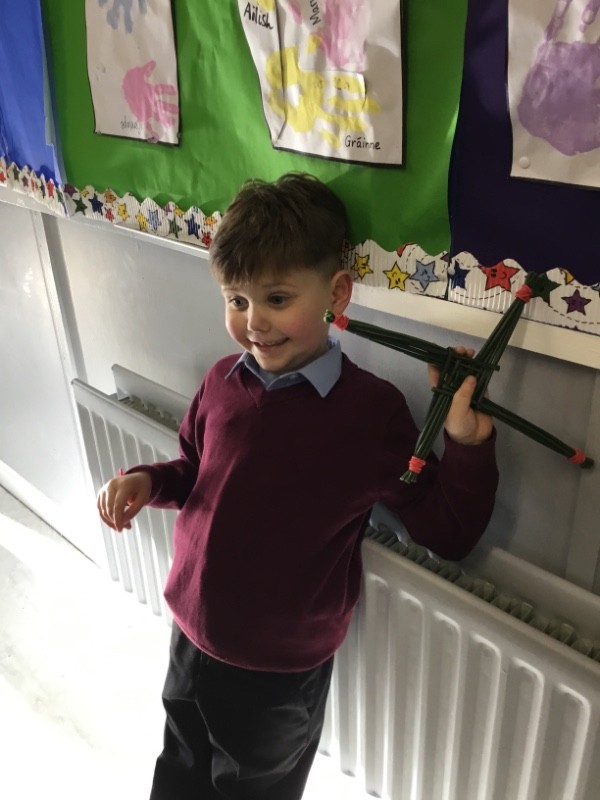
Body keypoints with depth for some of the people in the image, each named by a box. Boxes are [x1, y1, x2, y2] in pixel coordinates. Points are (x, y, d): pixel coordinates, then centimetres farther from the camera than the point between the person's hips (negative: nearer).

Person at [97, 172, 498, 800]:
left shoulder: (371, 410, -22)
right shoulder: (223, 381, -9)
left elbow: (447, 534, -16)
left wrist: (467, 445, -30)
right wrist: (148, 482, -10)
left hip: (281, 674, -4)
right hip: (190, 635, 4)